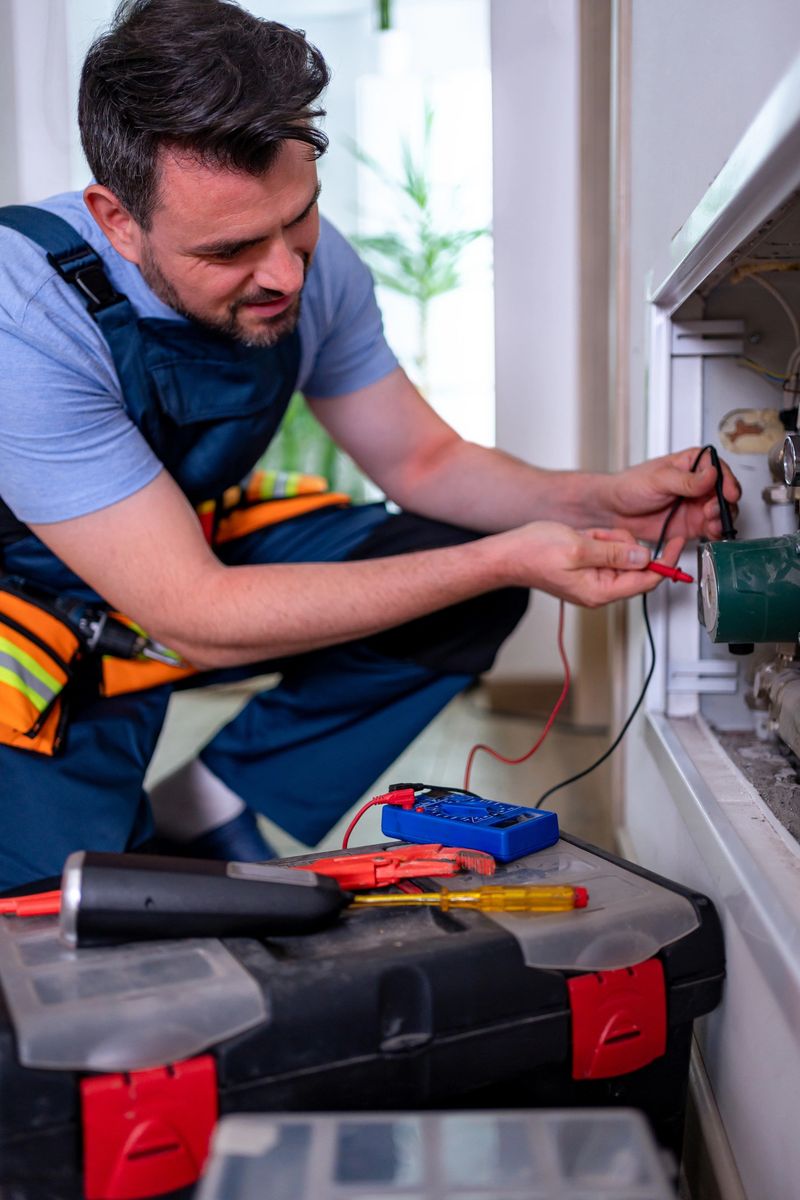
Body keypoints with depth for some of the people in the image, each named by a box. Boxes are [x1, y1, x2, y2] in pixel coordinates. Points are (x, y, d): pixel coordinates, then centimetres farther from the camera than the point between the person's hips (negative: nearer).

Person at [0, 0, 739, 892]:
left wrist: (597, 501, -21)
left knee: (473, 598, -10)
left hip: (196, 547, 6)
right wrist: (505, 559, -35)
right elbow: (197, 619, -33)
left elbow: (422, 460, -1)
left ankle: (210, 806, -2)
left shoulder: (309, 262, -15)